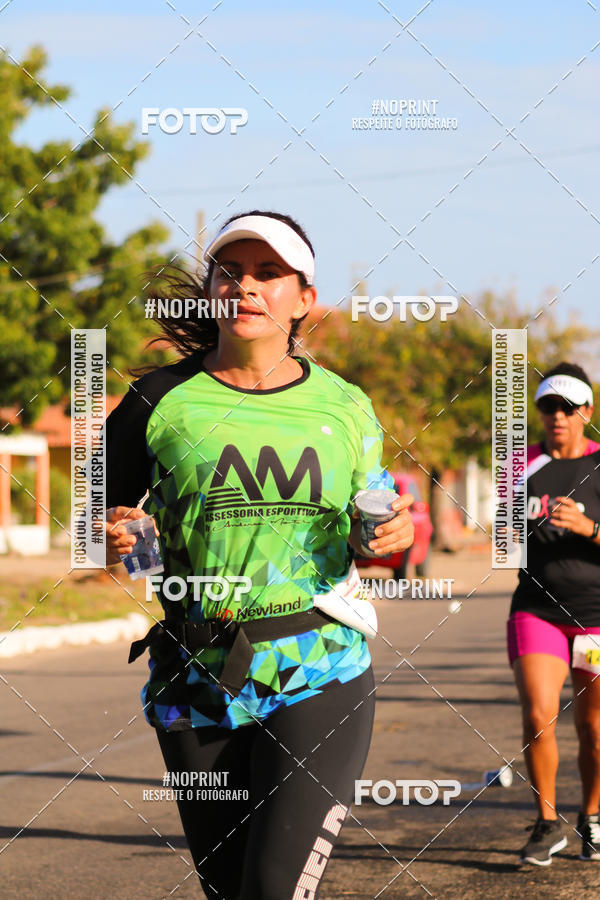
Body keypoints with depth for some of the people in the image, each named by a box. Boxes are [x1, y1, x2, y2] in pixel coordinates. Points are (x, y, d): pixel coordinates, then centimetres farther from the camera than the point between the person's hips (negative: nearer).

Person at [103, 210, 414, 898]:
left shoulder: (345, 407, 5)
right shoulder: (161, 402, 0)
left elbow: (371, 535, 18)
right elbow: (97, 519, 7)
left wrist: (396, 533, -4)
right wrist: (110, 538, -15)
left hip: (319, 677, -1)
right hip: (197, 685, 1)